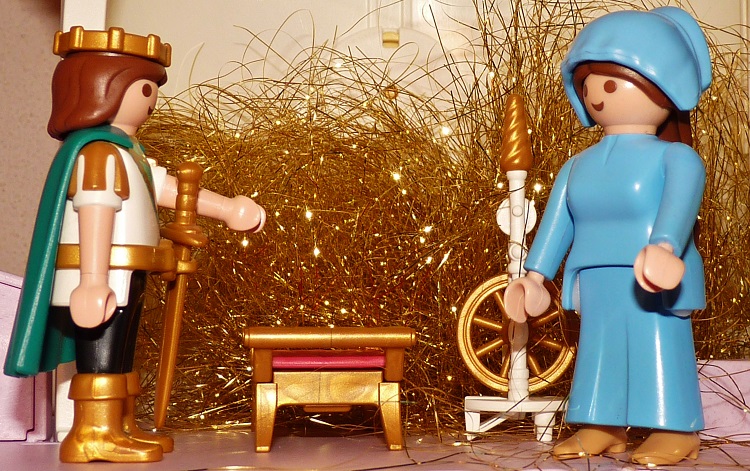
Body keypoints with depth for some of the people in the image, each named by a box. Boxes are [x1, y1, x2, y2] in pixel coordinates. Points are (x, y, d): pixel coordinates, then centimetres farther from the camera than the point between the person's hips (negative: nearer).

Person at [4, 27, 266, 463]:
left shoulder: (127, 153, 19)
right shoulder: (99, 152, -16)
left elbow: (167, 187, 23)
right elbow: (94, 213, -24)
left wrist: (228, 210, 23)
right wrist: (94, 280, -32)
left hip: (123, 278, 11)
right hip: (102, 278, -11)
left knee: (118, 358, 15)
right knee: (100, 358, -9)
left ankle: (119, 428, 22)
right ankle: (93, 434, -6)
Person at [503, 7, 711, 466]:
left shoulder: (674, 158, -6)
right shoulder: (577, 167, 13)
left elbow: (682, 200, -23)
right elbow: (557, 219, 18)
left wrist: (665, 247, -42)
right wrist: (536, 275, 18)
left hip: (653, 285, -6)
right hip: (597, 284, 7)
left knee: (659, 349, -6)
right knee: (600, 351, 9)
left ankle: (676, 430, 1)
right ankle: (604, 427, 16)